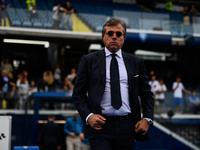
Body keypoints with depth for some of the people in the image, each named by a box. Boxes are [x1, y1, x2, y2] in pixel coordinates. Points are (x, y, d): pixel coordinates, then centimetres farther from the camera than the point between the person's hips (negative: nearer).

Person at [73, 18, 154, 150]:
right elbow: (78, 93, 5)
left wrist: (147, 119, -1)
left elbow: (146, 94, 14)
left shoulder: (136, 62, 11)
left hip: (127, 126, 2)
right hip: (100, 124, -2)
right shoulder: (88, 60, 6)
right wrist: (88, 116, -11)